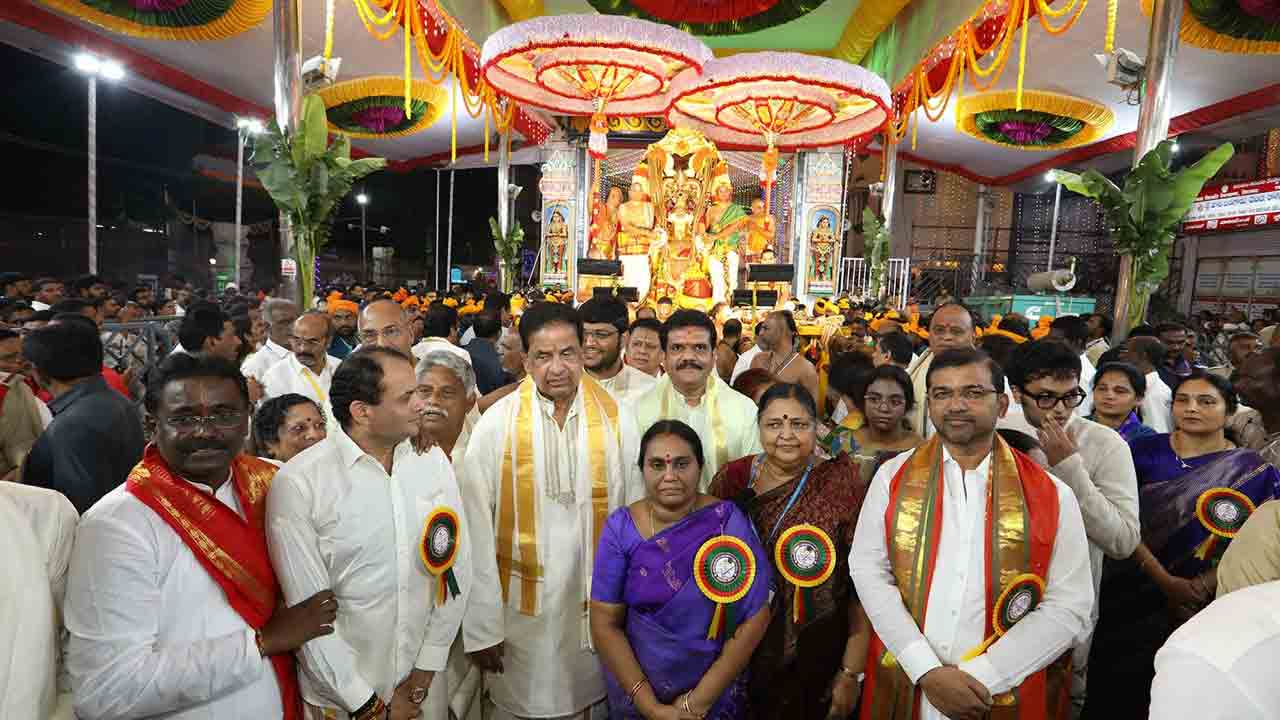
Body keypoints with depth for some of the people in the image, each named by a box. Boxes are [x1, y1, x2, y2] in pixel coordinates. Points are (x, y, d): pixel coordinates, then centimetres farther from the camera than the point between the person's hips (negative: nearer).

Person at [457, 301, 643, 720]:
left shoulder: (616, 420, -7)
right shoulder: (496, 424, -12)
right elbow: (476, 532, -10)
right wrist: (481, 626, -8)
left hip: (598, 604, 2)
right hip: (521, 609, -1)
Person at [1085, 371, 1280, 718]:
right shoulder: (1144, 451, -4)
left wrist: (1204, 586, -16)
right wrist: (1165, 580, -15)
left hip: (1199, 606, 0)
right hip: (1129, 593, 0)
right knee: (1109, 682, 9)